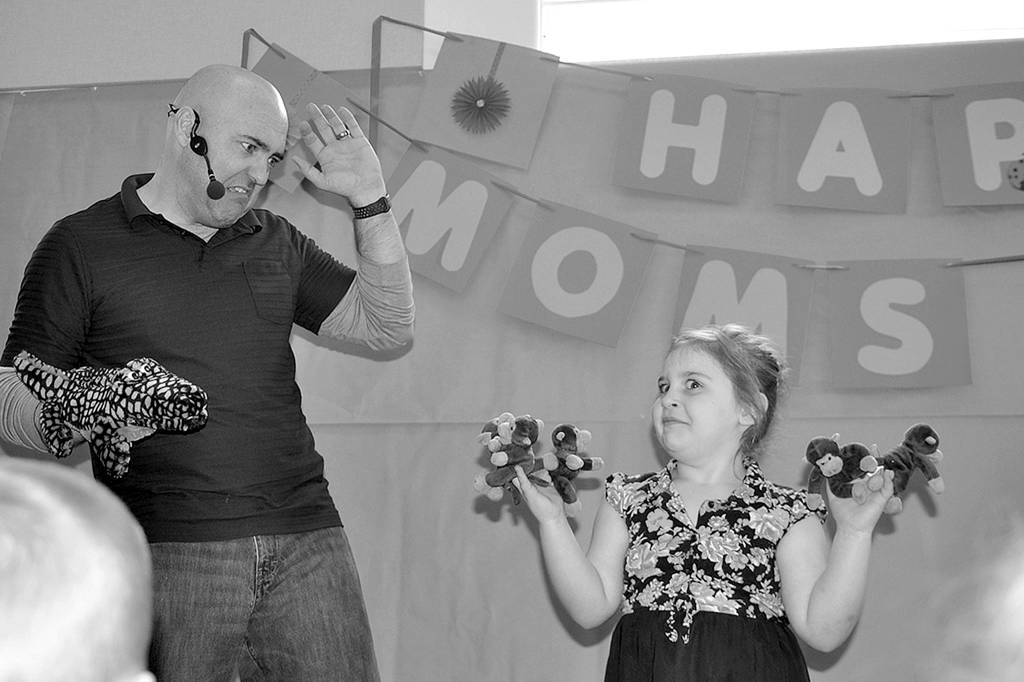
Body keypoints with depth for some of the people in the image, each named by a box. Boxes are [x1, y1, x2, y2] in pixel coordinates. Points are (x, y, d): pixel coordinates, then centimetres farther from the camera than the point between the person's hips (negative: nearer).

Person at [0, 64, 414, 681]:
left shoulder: (278, 244, 19)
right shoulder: (81, 246, 4)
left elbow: (388, 329, 16)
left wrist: (371, 202, 7)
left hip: (306, 538, 4)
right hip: (167, 553, -4)